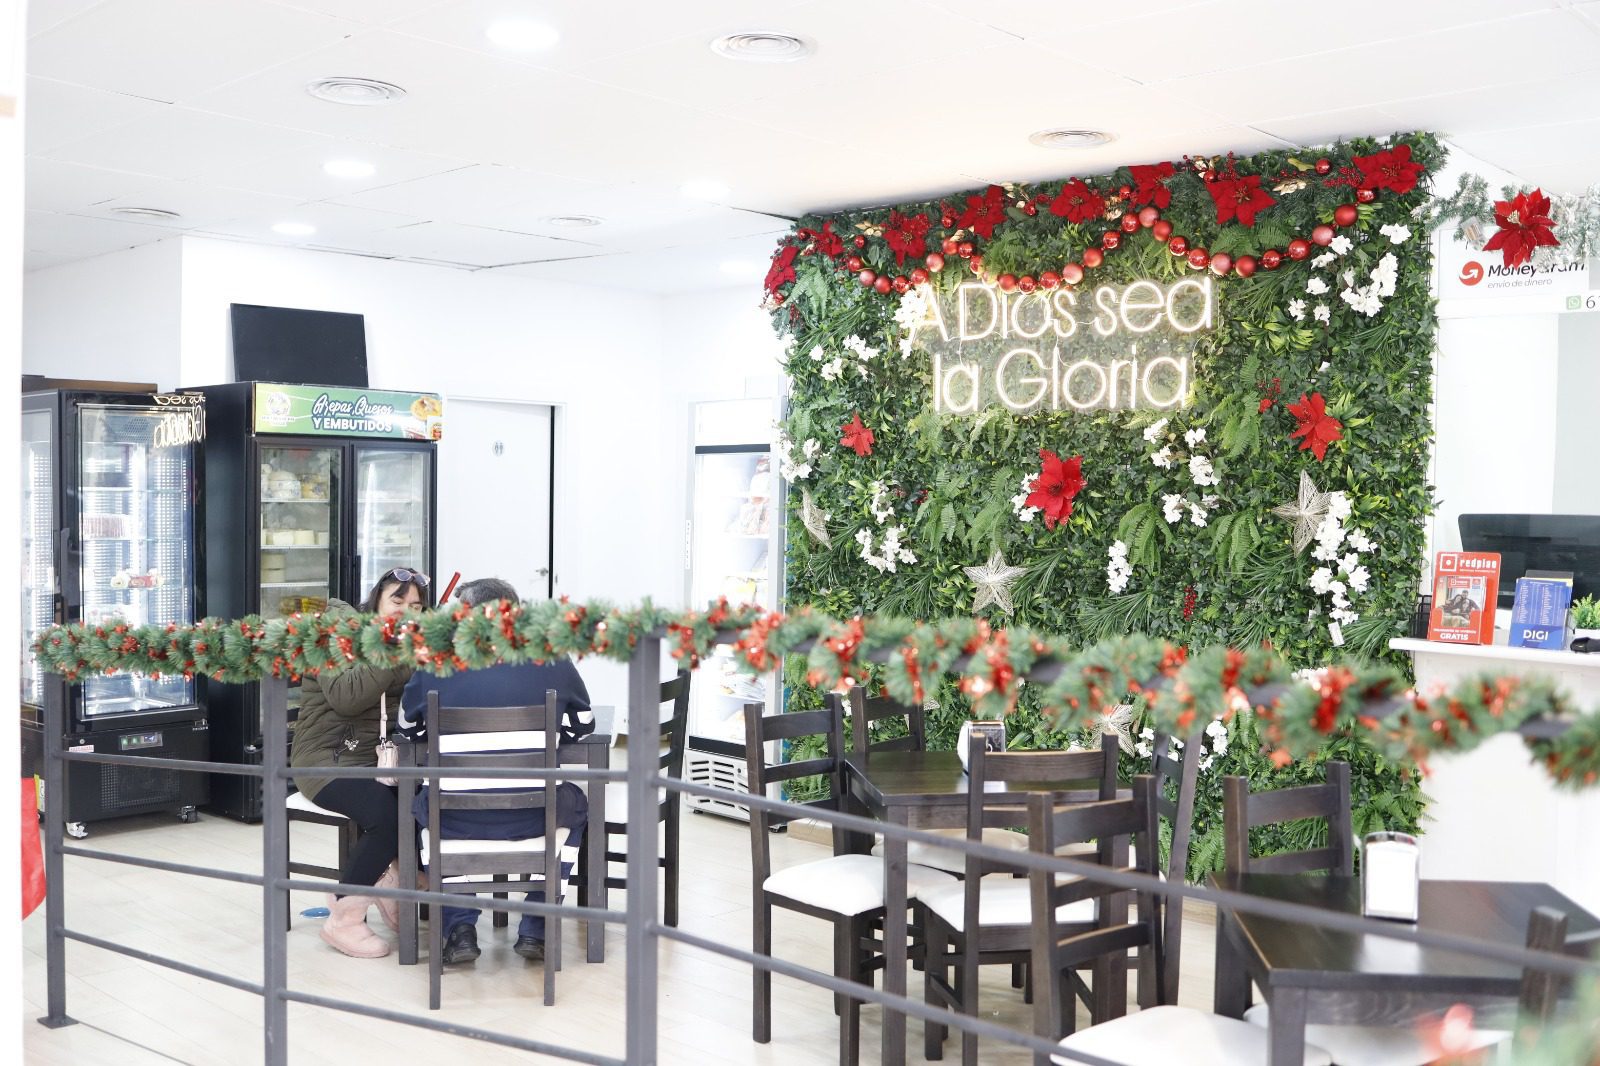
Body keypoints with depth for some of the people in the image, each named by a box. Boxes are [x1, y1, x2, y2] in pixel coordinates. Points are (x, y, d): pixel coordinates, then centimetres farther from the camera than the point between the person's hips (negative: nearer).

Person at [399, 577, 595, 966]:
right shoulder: (553, 661, -1)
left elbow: (408, 723, 16)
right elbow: (583, 725, 13)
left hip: (454, 822, 0)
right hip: (531, 820, 0)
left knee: (419, 803, 35)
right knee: (574, 803, 34)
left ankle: (459, 927, 25)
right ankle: (535, 929, 25)